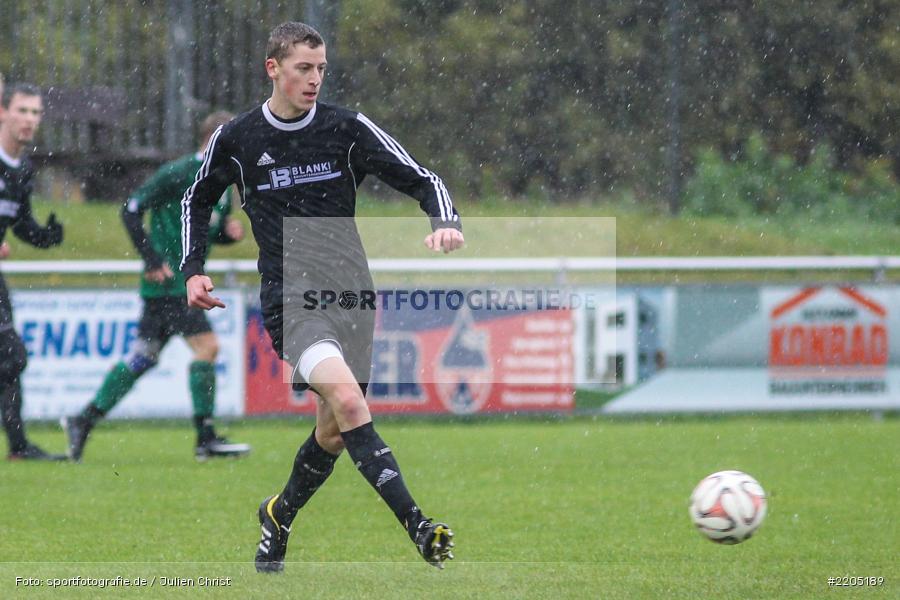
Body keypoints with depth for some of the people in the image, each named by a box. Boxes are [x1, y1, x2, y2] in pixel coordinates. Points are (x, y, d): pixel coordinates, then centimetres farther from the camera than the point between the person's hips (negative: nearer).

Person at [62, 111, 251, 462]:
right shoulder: (178, 174, -13)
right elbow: (131, 210, -13)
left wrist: (231, 232, 1)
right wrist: (153, 260, -17)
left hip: (187, 283, 9)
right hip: (168, 283, -9)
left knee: (143, 359, 11)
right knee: (206, 345, -14)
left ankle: (83, 421, 19)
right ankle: (206, 439, -11)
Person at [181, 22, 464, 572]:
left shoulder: (349, 129, 1)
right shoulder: (236, 139, 2)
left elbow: (422, 180, 2)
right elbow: (198, 201, 21)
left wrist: (446, 224, -19)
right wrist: (194, 271, 10)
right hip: (289, 295, -3)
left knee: (335, 429, 9)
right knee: (347, 397, -27)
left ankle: (280, 515, 39)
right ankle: (418, 527, -34)